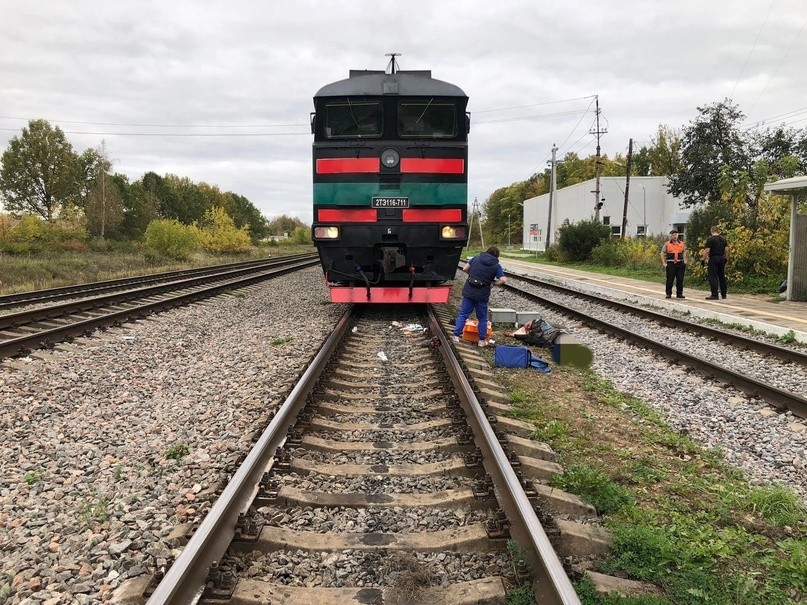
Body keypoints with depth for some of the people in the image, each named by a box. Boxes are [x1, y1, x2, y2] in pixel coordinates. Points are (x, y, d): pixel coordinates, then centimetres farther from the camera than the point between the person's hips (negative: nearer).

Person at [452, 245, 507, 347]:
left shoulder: (476, 258, 5)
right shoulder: (496, 266, -2)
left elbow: (465, 268, 7)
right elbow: (503, 280, -11)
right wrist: (493, 283, 5)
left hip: (469, 292, 2)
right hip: (482, 295, -2)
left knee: (462, 314, 9)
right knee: (482, 318, 11)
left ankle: (456, 336, 6)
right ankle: (482, 340, 16)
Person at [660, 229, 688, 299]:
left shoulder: (682, 244, 12)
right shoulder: (667, 244, 3)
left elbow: (684, 252, 22)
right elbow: (662, 253, 3)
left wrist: (685, 261, 10)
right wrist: (664, 263, -4)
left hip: (680, 264, 3)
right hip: (670, 264, -3)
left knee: (680, 279, 4)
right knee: (670, 279, -3)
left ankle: (679, 293, 13)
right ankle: (668, 293, 5)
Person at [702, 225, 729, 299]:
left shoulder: (710, 239, -9)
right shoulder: (723, 239, 10)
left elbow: (707, 250, -14)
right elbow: (726, 250, 11)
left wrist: (704, 259, -7)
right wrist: (726, 258, 20)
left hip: (713, 258, -7)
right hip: (722, 258, 7)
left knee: (712, 277, -5)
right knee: (722, 276, 15)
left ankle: (714, 295, -10)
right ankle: (723, 294, 21)